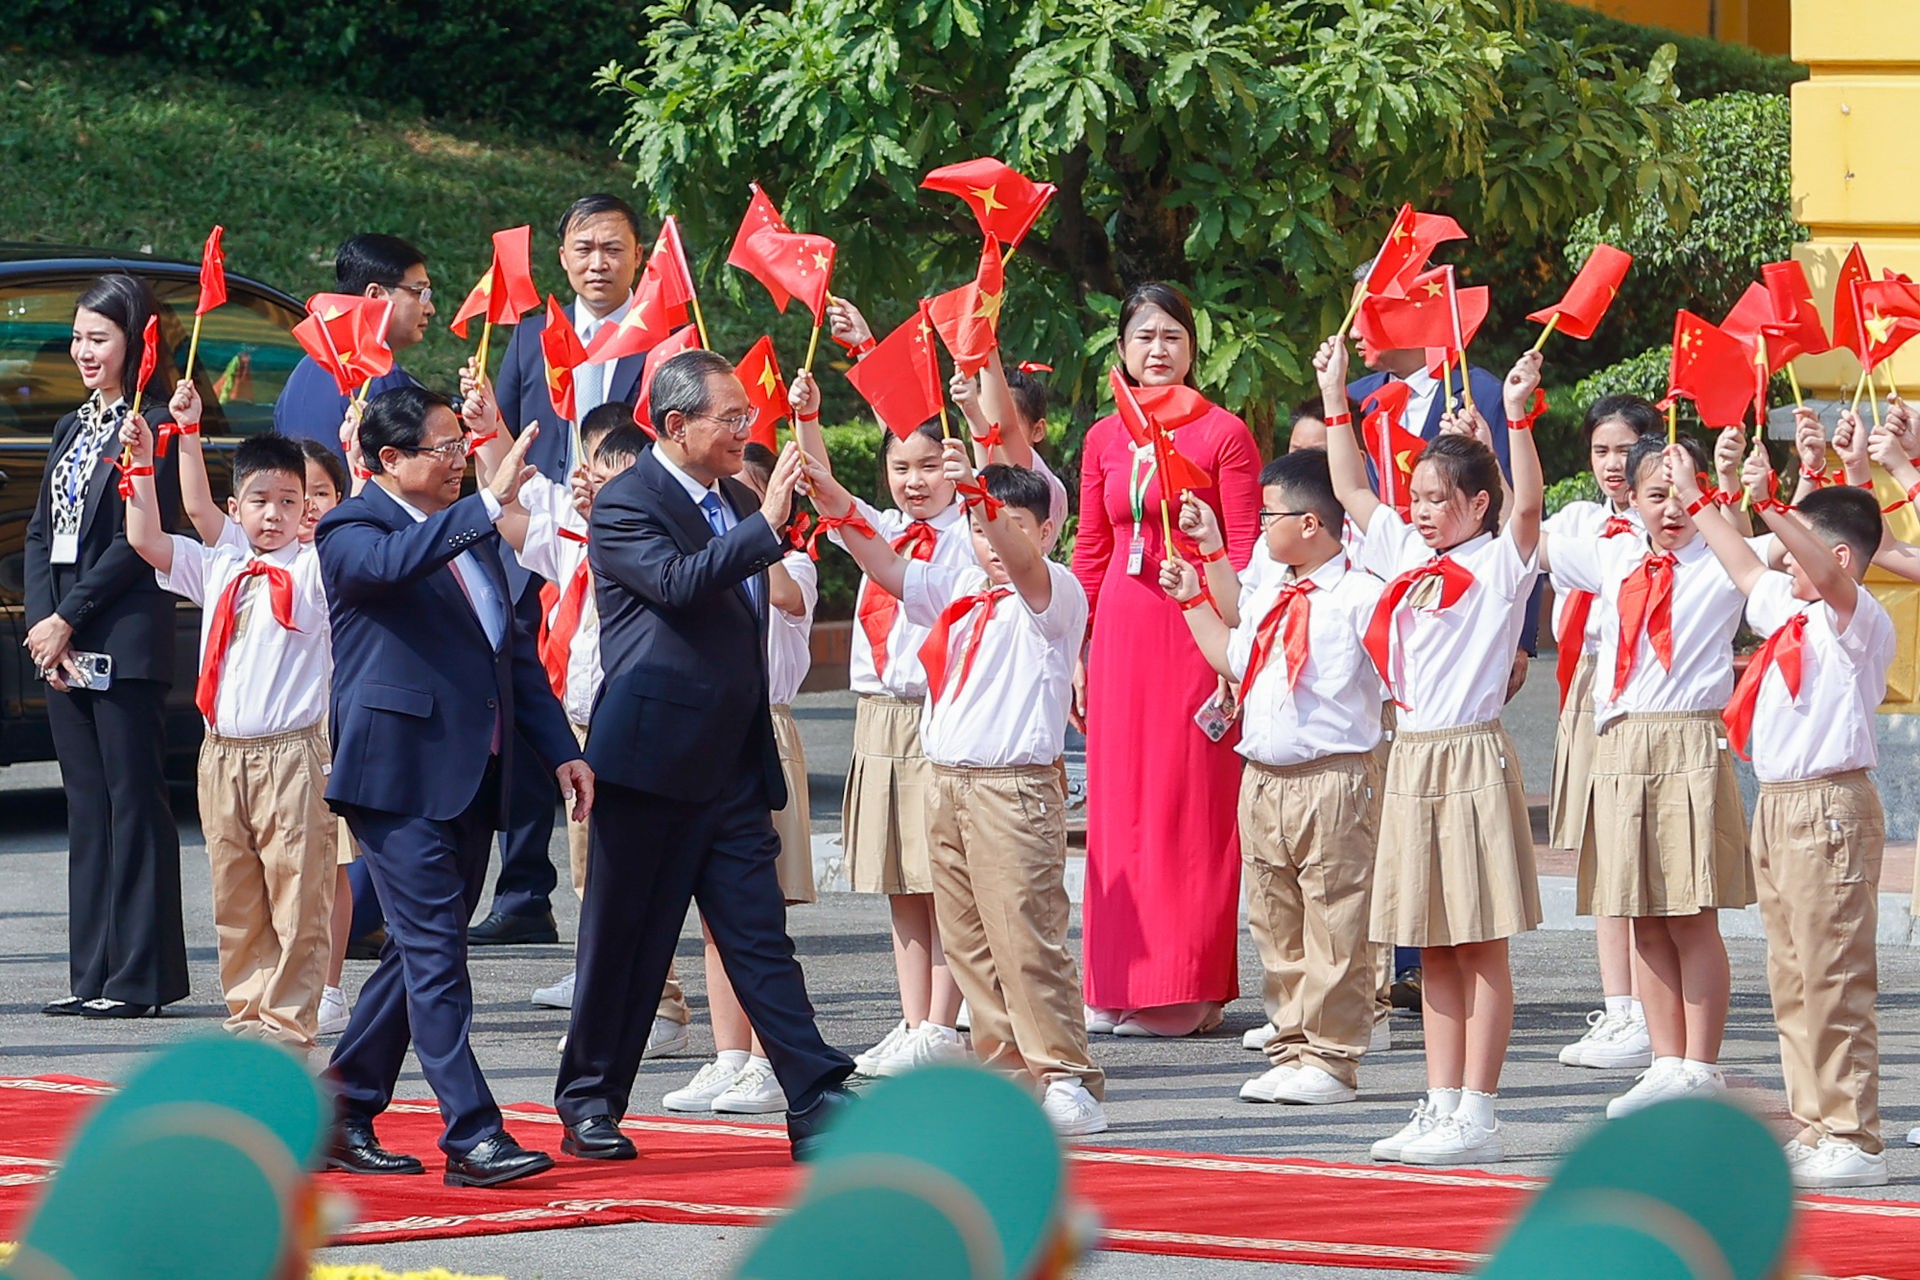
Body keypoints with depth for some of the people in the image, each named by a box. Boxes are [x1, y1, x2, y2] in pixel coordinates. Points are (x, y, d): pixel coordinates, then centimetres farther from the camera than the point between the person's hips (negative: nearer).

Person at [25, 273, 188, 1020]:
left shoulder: (154, 428, -7)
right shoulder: (74, 428, 18)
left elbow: (138, 541, -13)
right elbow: (40, 532, 13)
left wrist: (69, 619, -13)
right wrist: (40, 623, -1)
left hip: (125, 642, -8)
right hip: (63, 645, 8)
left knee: (134, 805, -5)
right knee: (87, 809, 9)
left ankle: (140, 977, -3)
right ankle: (94, 975, 11)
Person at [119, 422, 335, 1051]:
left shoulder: (313, 570, 0)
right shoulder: (217, 570, 14)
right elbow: (146, 539, 14)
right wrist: (142, 461, 8)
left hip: (290, 752, -5)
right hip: (223, 755, 5)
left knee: (297, 897, -5)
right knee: (234, 899, 9)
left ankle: (288, 1020, -1)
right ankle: (247, 1012, 17)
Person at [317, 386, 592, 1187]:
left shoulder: (465, 533, 20)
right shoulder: (351, 530, -5)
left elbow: (513, 646, 24)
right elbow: (394, 563, -30)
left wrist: (559, 747, 18)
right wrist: (489, 503, -33)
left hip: (472, 775, 8)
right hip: (399, 773, -8)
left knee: (424, 952, 11)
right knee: (434, 953, -12)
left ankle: (343, 1115, 21)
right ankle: (472, 1137, -16)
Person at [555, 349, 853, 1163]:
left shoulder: (736, 502, 17)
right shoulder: (624, 507, -8)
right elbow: (678, 580, -26)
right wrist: (766, 526, -26)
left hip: (734, 765, 7)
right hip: (653, 759, -7)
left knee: (759, 937, 2)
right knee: (626, 942, 3)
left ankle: (817, 1104, -5)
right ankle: (590, 1104, 13)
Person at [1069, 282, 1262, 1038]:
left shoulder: (1224, 435, -2)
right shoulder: (1103, 440, 12)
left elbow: (1247, 552, -4)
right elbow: (1089, 554, 15)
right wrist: (1076, 651, 10)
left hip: (1196, 629, -5)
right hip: (1121, 632, 5)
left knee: (1191, 803, -3)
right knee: (1118, 802, 5)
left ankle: (1187, 990, 2)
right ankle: (1118, 987, 10)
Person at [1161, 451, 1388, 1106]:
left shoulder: (1361, 595, -10)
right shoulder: (1268, 595, 15)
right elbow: (1234, 659, 30)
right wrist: (1194, 598, 26)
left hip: (1333, 779, -8)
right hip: (1263, 777, 8)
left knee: (1334, 928, -4)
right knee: (1275, 928, 12)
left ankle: (1330, 1059, 0)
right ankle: (1291, 1049, 20)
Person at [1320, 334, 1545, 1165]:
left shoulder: (1499, 562, -5)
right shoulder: (1407, 553, 14)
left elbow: (1527, 505, -23)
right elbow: (1350, 490, 23)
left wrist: (1515, 417, -31)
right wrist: (1335, 395, 20)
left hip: (1472, 755, -7)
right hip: (1411, 755, 7)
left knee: (1481, 947, -4)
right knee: (1432, 949, 9)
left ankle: (1477, 1118, -4)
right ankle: (1441, 1107, 13)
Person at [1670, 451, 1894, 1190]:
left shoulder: (1857, 620, -10)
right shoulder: (1788, 611, 16)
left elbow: (1828, 574, -30)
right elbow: (1743, 567, 33)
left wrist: (1770, 504, -41)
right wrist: (1693, 499, 37)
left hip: (1830, 806, -10)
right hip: (1778, 804, 10)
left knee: (1834, 981, -10)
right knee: (1792, 983, 11)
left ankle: (1853, 1141, -9)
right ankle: (1814, 1129, 16)